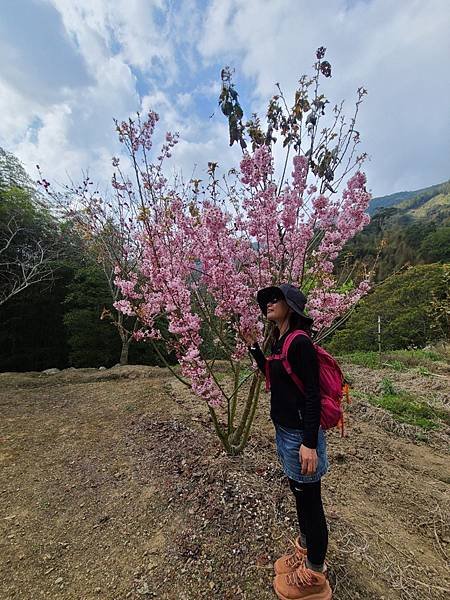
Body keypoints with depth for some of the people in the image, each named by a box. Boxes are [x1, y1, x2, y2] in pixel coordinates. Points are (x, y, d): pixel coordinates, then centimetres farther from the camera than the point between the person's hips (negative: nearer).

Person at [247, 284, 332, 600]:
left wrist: (309, 443, -20)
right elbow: (271, 374, 18)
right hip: (285, 429, 9)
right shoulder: (280, 340, 5)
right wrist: (253, 345, 10)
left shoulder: (301, 342, -22)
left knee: (310, 501, 12)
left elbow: (313, 395, -22)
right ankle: (305, 550, 50)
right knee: (299, 494, 26)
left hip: (300, 434, -9)